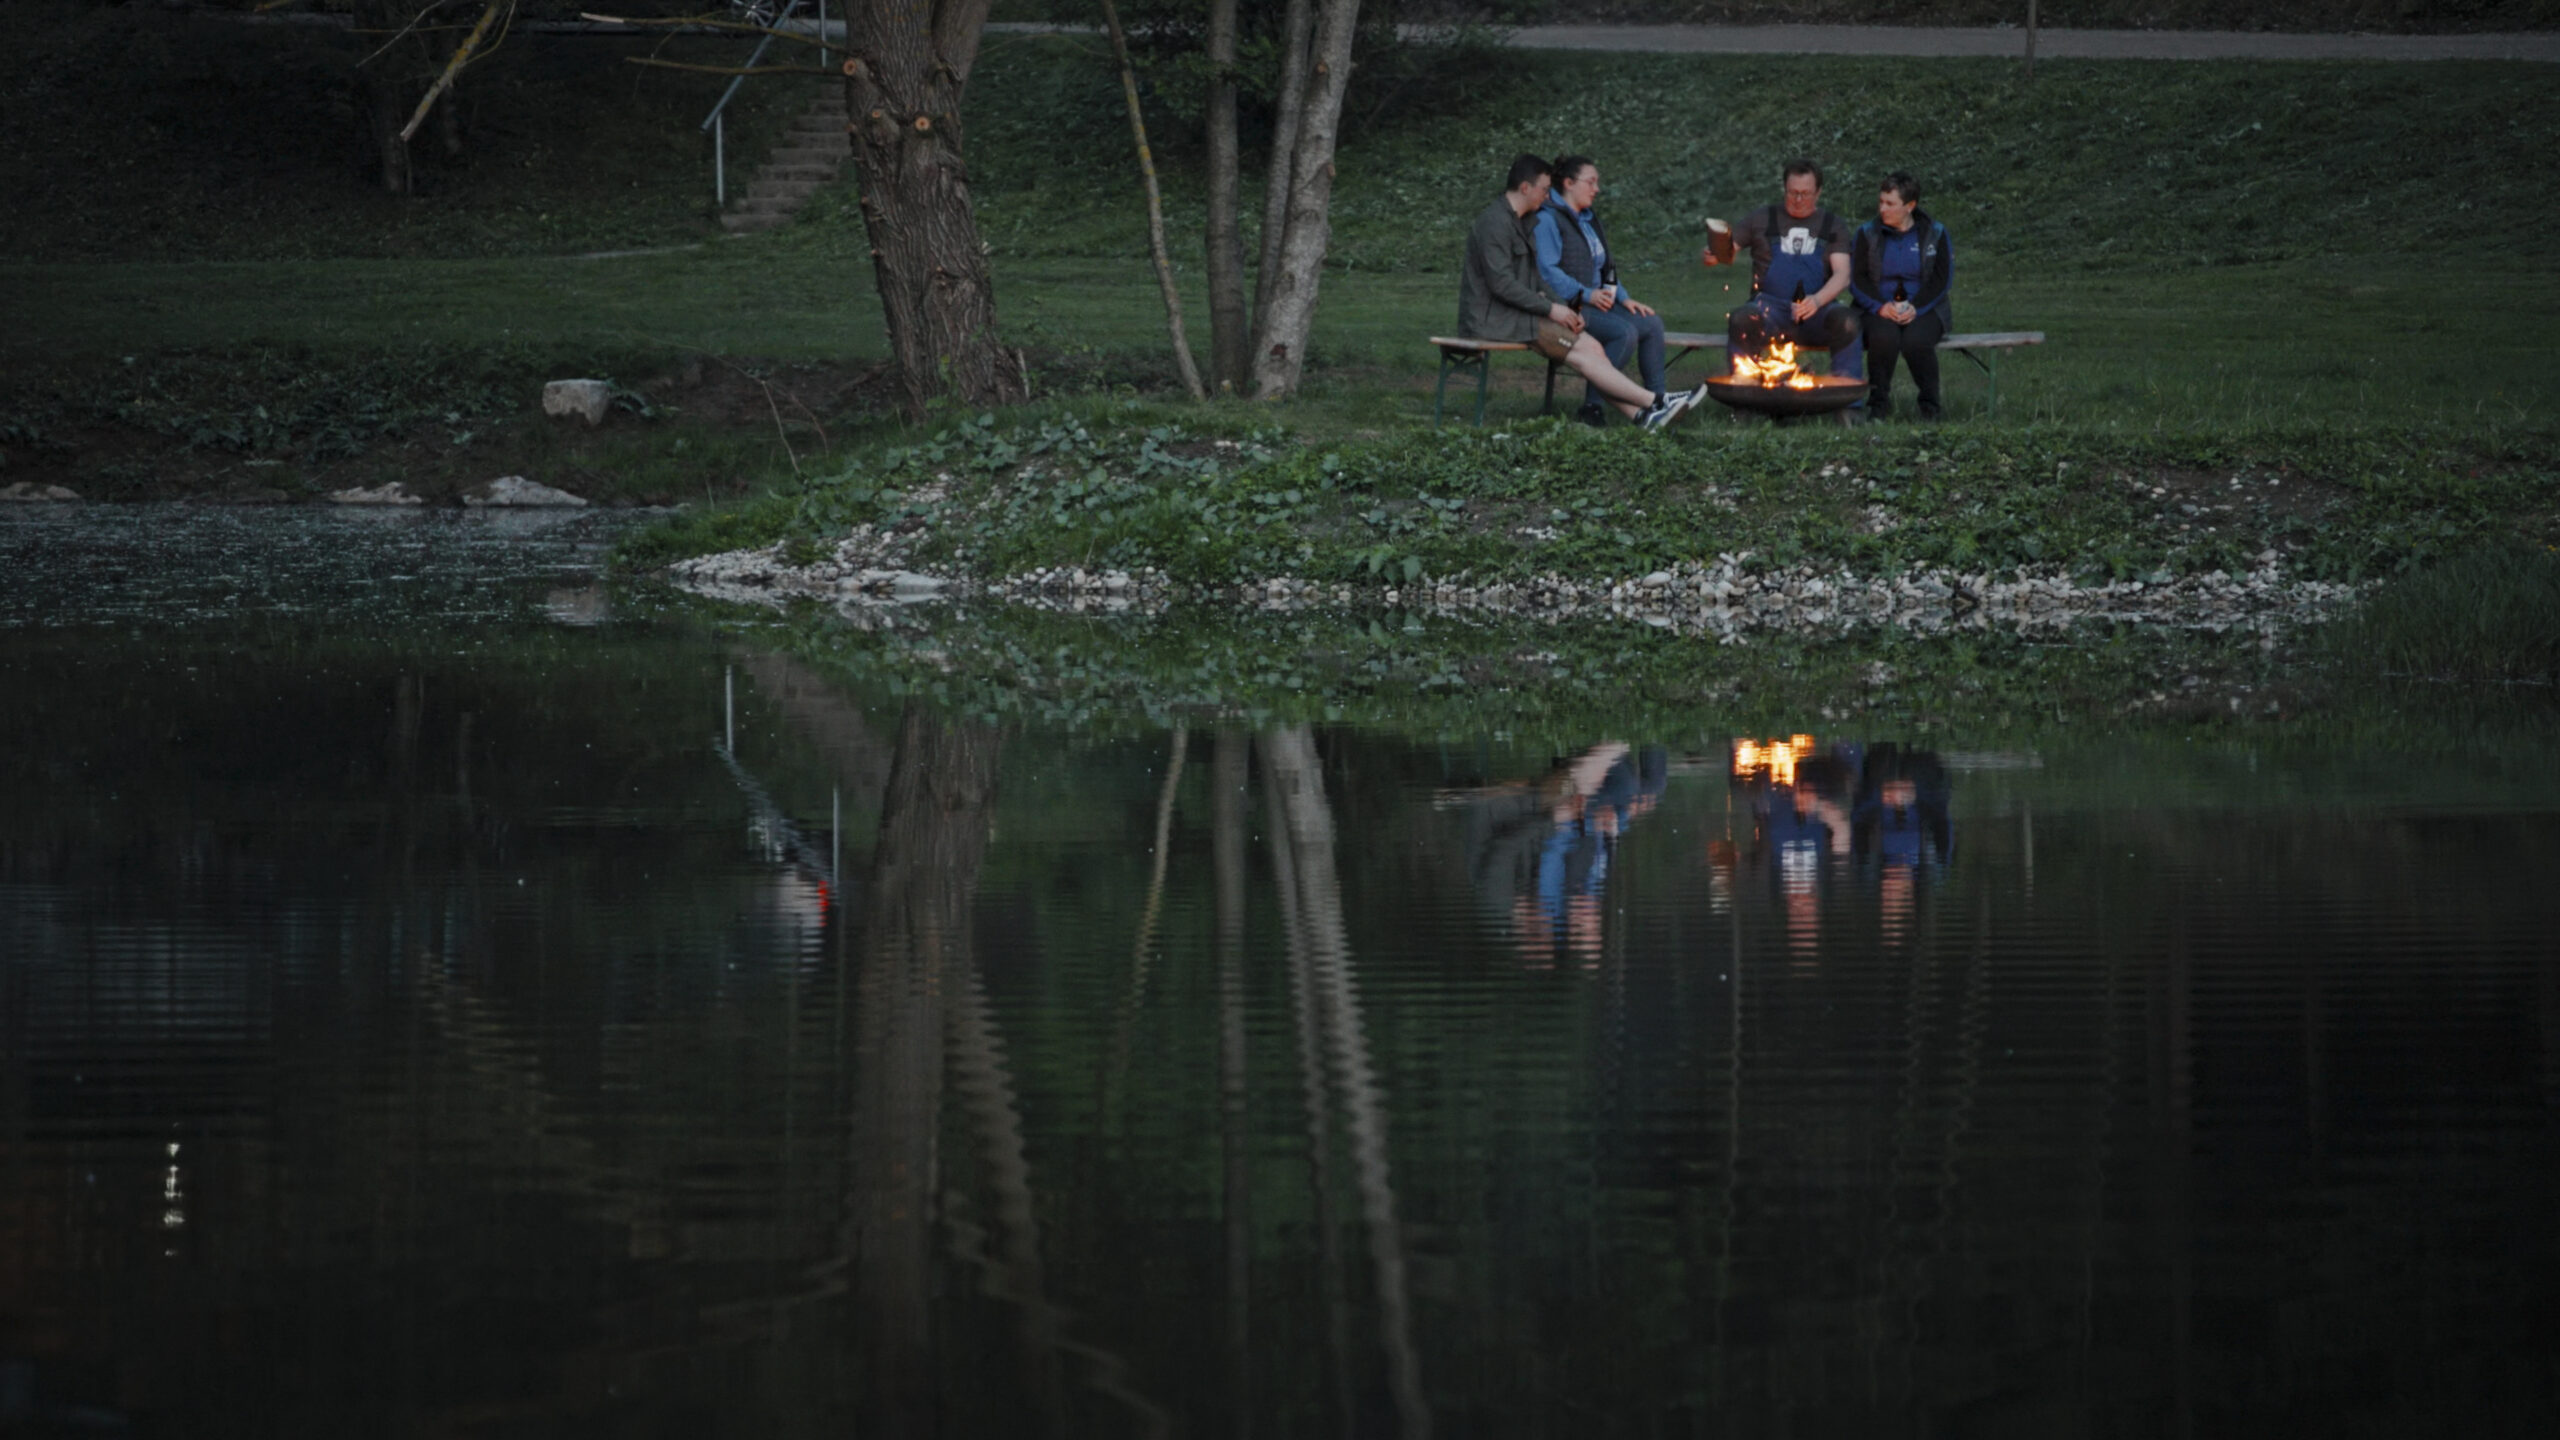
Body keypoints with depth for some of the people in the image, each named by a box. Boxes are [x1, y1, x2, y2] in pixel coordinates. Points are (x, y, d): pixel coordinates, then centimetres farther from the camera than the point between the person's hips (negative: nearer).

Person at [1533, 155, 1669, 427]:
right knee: (1625, 332, -29)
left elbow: (1603, 269, 28)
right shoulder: (1547, 220, -7)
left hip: (1595, 301, 9)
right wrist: (1586, 294, -23)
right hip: (1565, 306, -9)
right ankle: (1591, 407, -26)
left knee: (1651, 323, -10)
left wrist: (1623, 298, 11)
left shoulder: (1588, 220, 23)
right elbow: (1547, 270, -17)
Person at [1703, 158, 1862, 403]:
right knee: (1742, 320, -34)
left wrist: (1817, 300, -20)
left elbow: (1841, 277, 1)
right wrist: (1709, 256, -15)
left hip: (1816, 312, 0)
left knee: (1846, 321, -33)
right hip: (1771, 309, 0)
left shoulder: (1832, 226, 13)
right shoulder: (1763, 220, 14)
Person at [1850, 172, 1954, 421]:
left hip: (1922, 309, -1)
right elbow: (1857, 279, 2)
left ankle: (1929, 406, -16)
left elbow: (1942, 279, -1)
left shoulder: (1935, 234, 7)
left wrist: (1915, 308, -16)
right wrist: (1881, 307, -16)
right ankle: (1879, 401, -19)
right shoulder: (1867, 234, 10)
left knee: (1916, 340, -35)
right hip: (1880, 310, 1)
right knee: (1884, 336, -35)